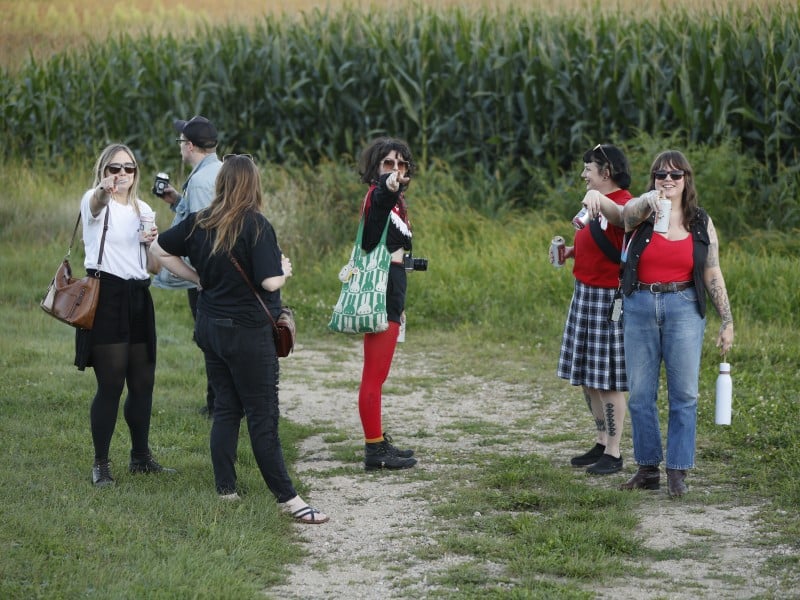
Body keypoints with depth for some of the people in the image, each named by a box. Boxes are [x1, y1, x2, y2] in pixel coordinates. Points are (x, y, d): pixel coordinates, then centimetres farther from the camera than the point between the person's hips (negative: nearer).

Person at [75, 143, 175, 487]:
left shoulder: (143, 210, 14)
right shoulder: (95, 201, -4)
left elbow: (153, 268, 18)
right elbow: (95, 204, -32)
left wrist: (151, 243, -4)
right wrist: (103, 191, -56)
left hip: (137, 299, 6)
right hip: (105, 296, -6)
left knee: (143, 382, 9)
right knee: (111, 385, -7)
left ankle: (141, 457, 24)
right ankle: (101, 464, 3)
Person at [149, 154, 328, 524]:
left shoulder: (199, 222, 3)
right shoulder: (255, 226, -16)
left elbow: (159, 249, 12)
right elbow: (271, 282, -22)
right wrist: (285, 269, -1)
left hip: (210, 325, 6)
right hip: (248, 331, -6)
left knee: (226, 408, 14)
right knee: (263, 416, -3)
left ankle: (225, 491, 16)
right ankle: (288, 499, 0)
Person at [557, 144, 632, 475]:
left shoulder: (622, 202, -17)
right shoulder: (595, 203, 15)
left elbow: (618, 214, -42)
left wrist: (597, 197, -64)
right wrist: (572, 251, 10)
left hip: (608, 298, -10)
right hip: (585, 293, 10)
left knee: (607, 379, -5)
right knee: (587, 377, 14)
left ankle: (613, 454, 2)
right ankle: (602, 444, 24)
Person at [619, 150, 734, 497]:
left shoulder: (701, 223, 4)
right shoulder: (640, 213, 1)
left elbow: (712, 274, 8)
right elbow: (629, 212, -25)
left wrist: (727, 322, 5)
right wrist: (650, 199, -48)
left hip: (684, 310, 0)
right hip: (639, 308, 1)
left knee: (684, 394, -1)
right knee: (640, 394, 5)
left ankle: (678, 471, 7)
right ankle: (648, 468, 16)